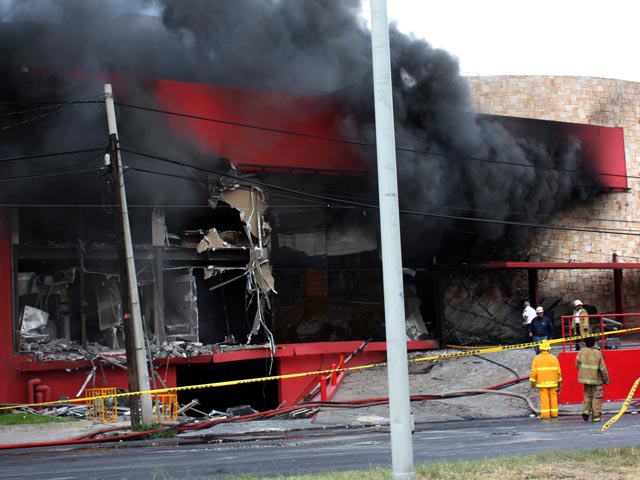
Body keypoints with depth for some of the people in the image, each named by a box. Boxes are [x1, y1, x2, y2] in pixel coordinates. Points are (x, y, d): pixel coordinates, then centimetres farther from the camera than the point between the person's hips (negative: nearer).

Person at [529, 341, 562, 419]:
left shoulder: (537, 359, -1)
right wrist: (559, 383, 10)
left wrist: (532, 382, 0)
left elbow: (534, 372, -6)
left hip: (542, 382, -2)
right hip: (553, 382, 2)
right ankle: (554, 413, 10)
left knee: (544, 398, -3)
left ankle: (545, 414, -6)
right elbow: (558, 372, 4)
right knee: (553, 397, 9)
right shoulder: (554, 358, 5)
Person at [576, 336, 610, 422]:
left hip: (585, 378, 3)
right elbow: (603, 368, -7)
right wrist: (606, 379, 4)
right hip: (596, 379, -3)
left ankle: (586, 410, -1)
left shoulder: (581, 352, -1)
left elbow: (577, 365, 3)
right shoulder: (598, 353, -9)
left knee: (587, 396, 17)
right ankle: (596, 416, 4)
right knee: (597, 397, 5)